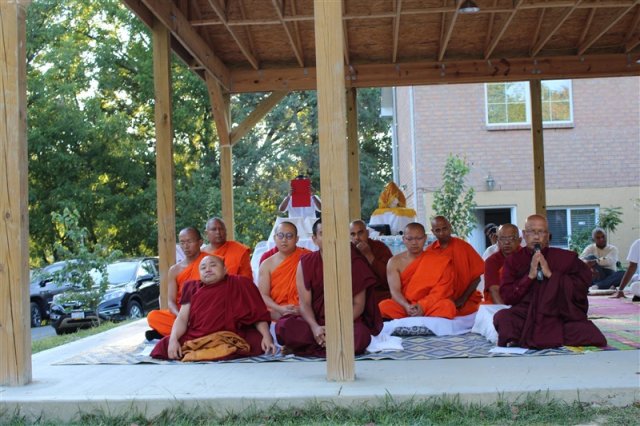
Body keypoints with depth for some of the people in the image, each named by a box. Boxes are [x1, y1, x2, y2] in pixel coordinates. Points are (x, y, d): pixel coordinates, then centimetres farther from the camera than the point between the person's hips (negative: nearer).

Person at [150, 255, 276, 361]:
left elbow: (258, 313, 5)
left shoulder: (239, 284, 11)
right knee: (164, 346, -22)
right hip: (194, 340, 2)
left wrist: (266, 336, -10)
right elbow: (182, 318, 11)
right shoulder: (192, 288, 19)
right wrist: (173, 339, -7)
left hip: (227, 340, -2)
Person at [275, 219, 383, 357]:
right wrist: (315, 327, -24)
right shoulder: (305, 263, 2)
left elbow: (359, 304, -4)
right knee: (283, 326, -28)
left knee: (361, 335, -36)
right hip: (315, 321, 1)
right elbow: (304, 303, -4)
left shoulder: (355, 262, -1)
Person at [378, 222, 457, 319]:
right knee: (384, 306, -31)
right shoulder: (394, 262, 4)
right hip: (404, 307, 1)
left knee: (447, 306, -33)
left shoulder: (438, 261, 3)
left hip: (430, 307, 0)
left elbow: (441, 290, -5)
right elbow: (394, 291, -6)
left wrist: (423, 306, -22)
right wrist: (407, 306, -26)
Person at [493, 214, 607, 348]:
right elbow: (506, 296, 0)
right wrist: (530, 276, -12)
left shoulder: (565, 257, 8)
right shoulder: (513, 261, 8)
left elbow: (583, 284, -2)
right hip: (525, 316, -1)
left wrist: (551, 274, -10)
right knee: (502, 317, -32)